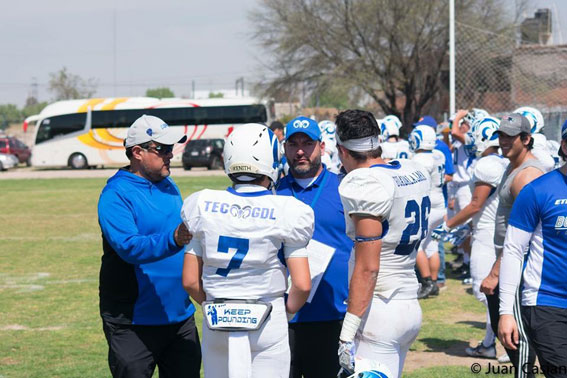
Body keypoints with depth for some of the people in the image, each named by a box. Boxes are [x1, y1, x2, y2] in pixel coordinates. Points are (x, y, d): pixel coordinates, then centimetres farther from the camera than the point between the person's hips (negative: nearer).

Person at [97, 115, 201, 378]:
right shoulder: (116, 195, -14)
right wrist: (172, 240, -42)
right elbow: (129, 247, -29)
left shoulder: (170, 187, 11)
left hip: (179, 315, 7)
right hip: (134, 321, -7)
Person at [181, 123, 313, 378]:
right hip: (268, 325, -3)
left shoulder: (204, 206, -2)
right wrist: (286, 311, 9)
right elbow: (302, 285, -11)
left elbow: (190, 281, 1)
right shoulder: (284, 212, -10)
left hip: (216, 325, 3)